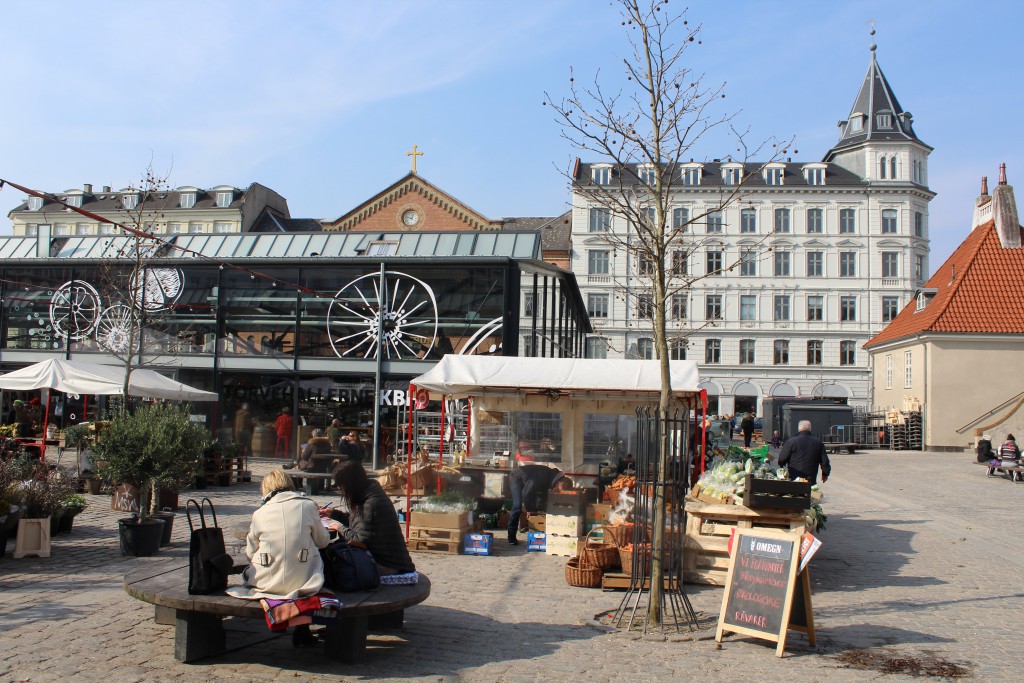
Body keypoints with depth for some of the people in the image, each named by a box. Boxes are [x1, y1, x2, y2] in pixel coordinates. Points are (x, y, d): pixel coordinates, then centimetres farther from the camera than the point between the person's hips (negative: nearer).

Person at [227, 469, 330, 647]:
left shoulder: (260, 513, -2)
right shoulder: (308, 506, -1)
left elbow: (250, 552, 4)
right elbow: (323, 541, 9)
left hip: (268, 583, 1)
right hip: (302, 581, -1)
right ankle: (302, 630, 28)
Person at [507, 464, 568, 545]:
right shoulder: (542, 477, -37)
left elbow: (542, 495, -1)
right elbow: (526, 493, -35)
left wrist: (539, 510, -9)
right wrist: (529, 510, -25)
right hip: (516, 478, -8)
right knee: (517, 506, -18)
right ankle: (511, 537, -14)